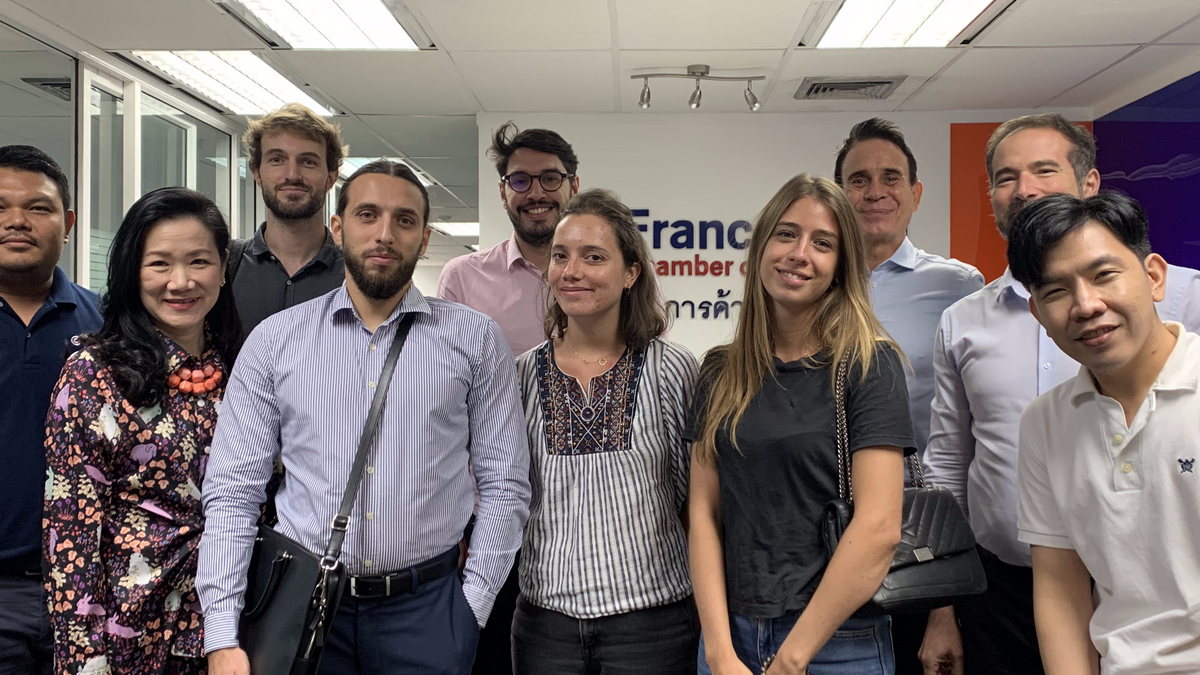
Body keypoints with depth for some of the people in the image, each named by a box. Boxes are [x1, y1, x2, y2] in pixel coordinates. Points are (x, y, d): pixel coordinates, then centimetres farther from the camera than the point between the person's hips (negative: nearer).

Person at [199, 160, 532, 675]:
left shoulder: (475, 340, -1)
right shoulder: (273, 342, 1)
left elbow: (504, 485, 0)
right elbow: (234, 492, 0)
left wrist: (471, 610, -5)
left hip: (427, 608, 0)